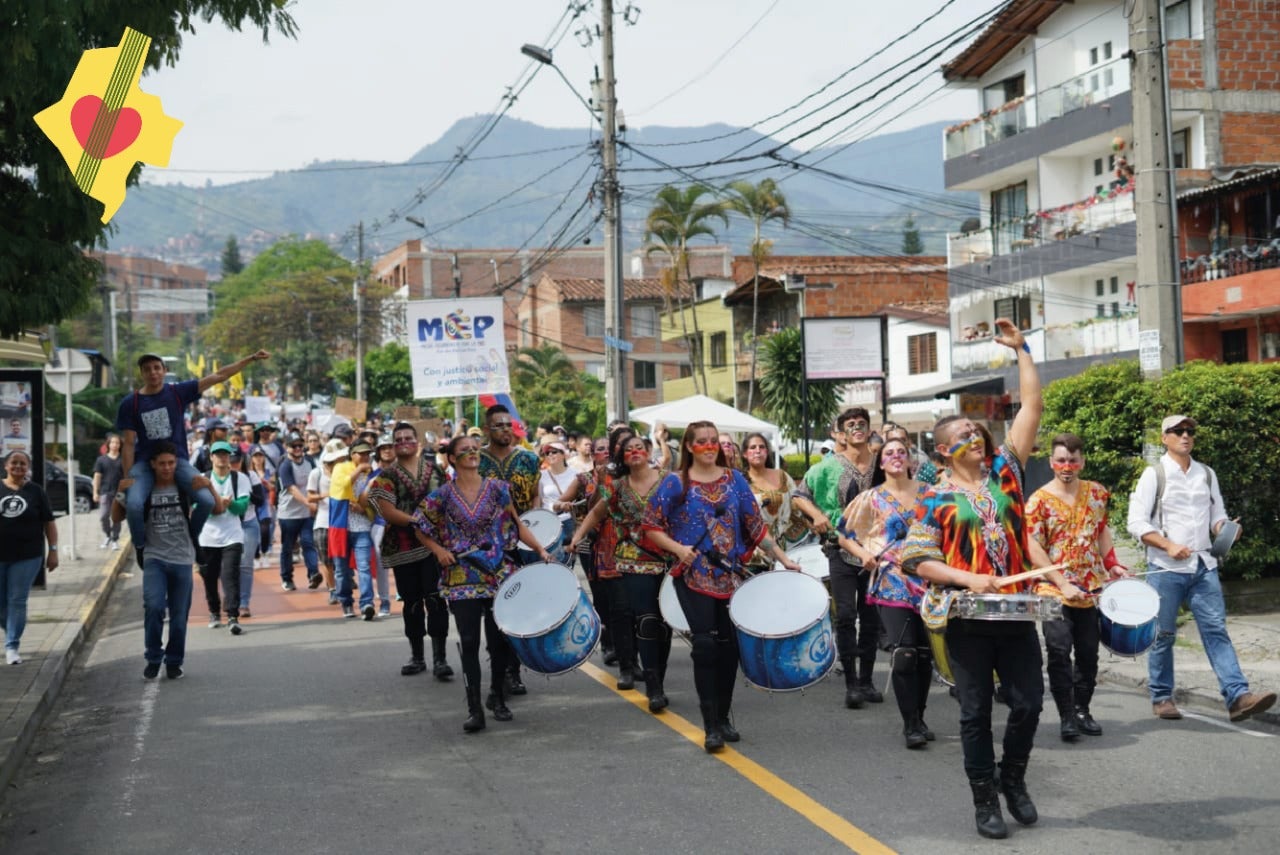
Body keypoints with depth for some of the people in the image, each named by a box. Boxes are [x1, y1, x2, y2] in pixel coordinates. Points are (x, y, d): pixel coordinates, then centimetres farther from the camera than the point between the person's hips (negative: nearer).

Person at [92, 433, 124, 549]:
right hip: (105, 492, 0)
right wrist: (95, 492, 0)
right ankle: (107, 536, 18)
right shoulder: (101, 459, 5)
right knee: (103, 516, -7)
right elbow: (97, 476, 5)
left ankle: (115, 540, 14)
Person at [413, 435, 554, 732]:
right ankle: (474, 709, 0)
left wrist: (540, 549, -5)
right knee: (470, 643, -3)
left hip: (498, 574, 1)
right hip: (462, 579, -1)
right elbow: (421, 529, 10)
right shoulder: (443, 495, 0)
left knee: (500, 639, 7)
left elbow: (517, 524, 5)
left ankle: (497, 697, 27)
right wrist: (438, 550, -6)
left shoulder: (497, 488, 2)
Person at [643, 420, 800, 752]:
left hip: (731, 574, 3)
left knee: (729, 645, 5)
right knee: (705, 644, -12)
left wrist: (783, 557, 4)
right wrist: (678, 548, -15)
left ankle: (724, 717, 20)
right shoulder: (675, 483, -1)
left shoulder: (734, 479, 7)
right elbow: (651, 526, 0)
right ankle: (711, 727, -7)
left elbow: (755, 525, 9)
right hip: (694, 575, -3)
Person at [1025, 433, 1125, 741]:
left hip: (1091, 589, 4)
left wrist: (1111, 564, 6)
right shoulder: (1039, 501, -7)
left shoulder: (1096, 493, 8)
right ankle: (1066, 716, -2)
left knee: (1088, 653, 10)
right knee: (1059, 651, -9)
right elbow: (1033, 547, -11)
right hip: (1054, 591, -4)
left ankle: (1082, 710, 22)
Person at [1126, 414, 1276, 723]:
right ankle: (1161, 698, 16)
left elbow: (1217, 516, 17)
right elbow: (1137, 523, -8)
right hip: (1166, 568, -4)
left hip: (1203, 566, 4)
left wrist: (1224, 529, -6)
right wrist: (1168, 545, -19)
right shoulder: (1154, 475, -2)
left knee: (1216, 630, -5)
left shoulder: (1206, 474, 13)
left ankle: (1238, 696, -13)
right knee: (1163, 635, 5)